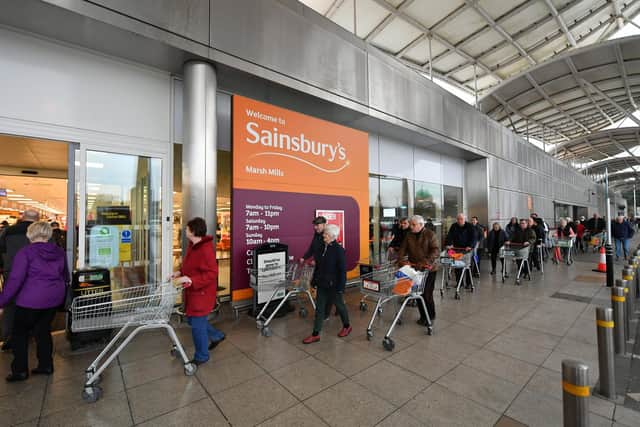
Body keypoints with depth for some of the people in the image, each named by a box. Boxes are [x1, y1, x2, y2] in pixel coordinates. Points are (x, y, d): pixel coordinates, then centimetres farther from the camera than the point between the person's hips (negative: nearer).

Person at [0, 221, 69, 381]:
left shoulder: (25, 252, -10)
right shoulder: (60, 252, 6)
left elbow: (15, 280, -14)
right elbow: (65, 276, 15)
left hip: (31, 300, -5)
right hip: (54, 299, 5)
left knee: (19, 332, 13)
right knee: (43, 330, 17)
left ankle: (20, 370, 17)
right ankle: (46, 365, 23)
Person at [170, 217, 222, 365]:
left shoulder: (206, 249, -25)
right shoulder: (193, 245, 6)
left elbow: (211, 274, -27)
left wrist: (191, 280, -30)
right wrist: (180, 272, 4)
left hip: (202, 293, -10)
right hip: (192, 292, 10)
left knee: (197, 325, 4)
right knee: (192, 319, 22)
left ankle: (201, 356, 26)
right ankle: (217, 336, 40)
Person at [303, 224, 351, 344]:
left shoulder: (339, 250, -17)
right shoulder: (323, 248, 2)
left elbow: (342, 270, -16)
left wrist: (341, 288, -17)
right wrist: (314, 281, 12)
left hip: (334, 285, -6)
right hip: (322, 284, 6)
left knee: (340, 306, 15)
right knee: (319, 308, 10)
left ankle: (347, 326, 39)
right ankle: (315, 334, 21)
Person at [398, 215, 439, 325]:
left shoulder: (430, 234, -6)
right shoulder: (409, 236, 9)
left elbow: (436, 251, -15)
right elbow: (403, 249, 9)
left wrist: (425, 262, -27)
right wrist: (401, 260, -9)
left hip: (429, 269, -4)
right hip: (415, 269, 5)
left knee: (427, 294, -3)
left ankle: (430, 316, 18)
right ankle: (423, 316, 24)